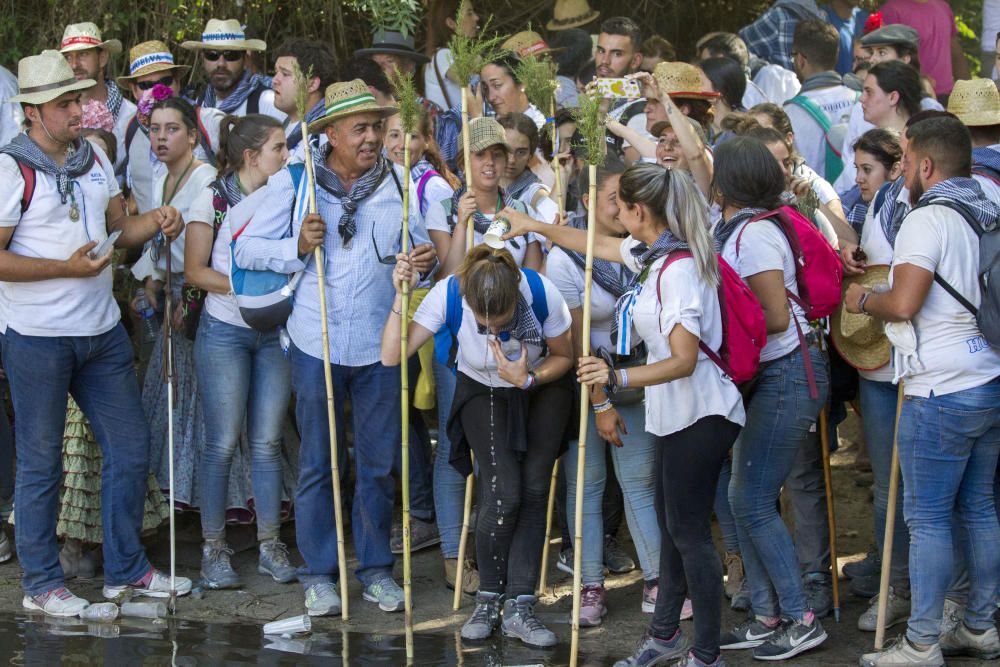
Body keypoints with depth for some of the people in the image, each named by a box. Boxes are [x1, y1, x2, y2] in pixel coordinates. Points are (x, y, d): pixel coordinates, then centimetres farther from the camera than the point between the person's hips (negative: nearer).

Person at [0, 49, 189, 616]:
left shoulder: (94, 157, 8)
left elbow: (120, 227, 16)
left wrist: (155, 222, -6)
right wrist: (67, 267, -21)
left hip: (102, 330, 7)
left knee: (131, 447, 12)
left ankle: (126, 568, 26)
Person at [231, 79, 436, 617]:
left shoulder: (398, 184, 3)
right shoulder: (293, 182, -2)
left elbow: (417, 248, 10)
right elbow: (245, 249, -1)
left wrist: (425, 260, -13)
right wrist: (297, 248, -17)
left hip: (379, 345, 2)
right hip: (317, 345, -2)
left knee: (378, 464, 9)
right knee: (317, 464, 6)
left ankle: (376, 569, 21)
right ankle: (318, 573, 16)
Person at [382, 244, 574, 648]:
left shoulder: (542, 294, -31)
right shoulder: (448, 296, -30)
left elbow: (563, 357, -12)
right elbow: (391, 356, -31)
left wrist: (528, 379, -29)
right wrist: (401, 297, -40)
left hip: (542, 387, 1)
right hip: (483, 392, 0)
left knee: (533, 490, -8)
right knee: (503, 493, -16)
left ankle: (518, 609, -1)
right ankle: (488, 600, 2)